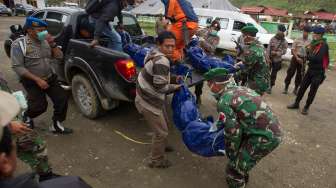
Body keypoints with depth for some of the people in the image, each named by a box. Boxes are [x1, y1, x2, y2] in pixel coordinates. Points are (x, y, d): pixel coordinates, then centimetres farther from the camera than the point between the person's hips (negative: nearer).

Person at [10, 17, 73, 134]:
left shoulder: (45, 42, 3)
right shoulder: (19, 44, -13)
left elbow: (59, 57, 2)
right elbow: (17, 67, -17)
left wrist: (52, 43, -14)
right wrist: (37, 80, -22)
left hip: (50, 78, 5)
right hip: (32, 82, -5)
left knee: (62, 98, -7)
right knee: (40, 106, -10)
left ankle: (56, 125, 9)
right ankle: (27, 116, 27)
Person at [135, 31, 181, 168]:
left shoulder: (155, 53, 1)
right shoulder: (162, 61, -30)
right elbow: (161, 87, -28)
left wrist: (174, 78, 5)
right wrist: (176, 87, -11)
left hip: (154, 99, 10)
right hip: (149, 102, -10)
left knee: (164, 124, 28)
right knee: (161, 132, 5)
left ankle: (162, 146, 53)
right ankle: (156, 160, 26)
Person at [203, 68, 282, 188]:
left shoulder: (223, 102, -16)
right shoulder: (240, 88, 10)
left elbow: (233, 133, -13)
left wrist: (231, 155, 4)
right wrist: (220, 123, 32)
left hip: (265, 137, -9)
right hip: (273, 129, 9)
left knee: (235, 168, 4)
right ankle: (242, 178, 50)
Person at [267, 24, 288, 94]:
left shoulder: (284, 42, -3)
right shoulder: (273, 39, 0)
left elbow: (284, 51, -7)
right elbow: (268, 48, -4)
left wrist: (276, 53, -22)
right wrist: (267, 57, -13)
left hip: (277, 60, -1)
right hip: (270, 58, 1)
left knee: (273, 74, 8)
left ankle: (270, 87, 19)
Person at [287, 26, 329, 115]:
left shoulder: (323, 45, -18)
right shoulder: (314, 43, 7)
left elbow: (317, 58, -29)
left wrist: (308, 55, -12)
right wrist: (309, 51, -13)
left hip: (318, 72, -7)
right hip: (310, 69, 7)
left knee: (312, 91, 5)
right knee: (302, 87, 9)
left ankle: (306, 107, 19)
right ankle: (296, 103, 21)